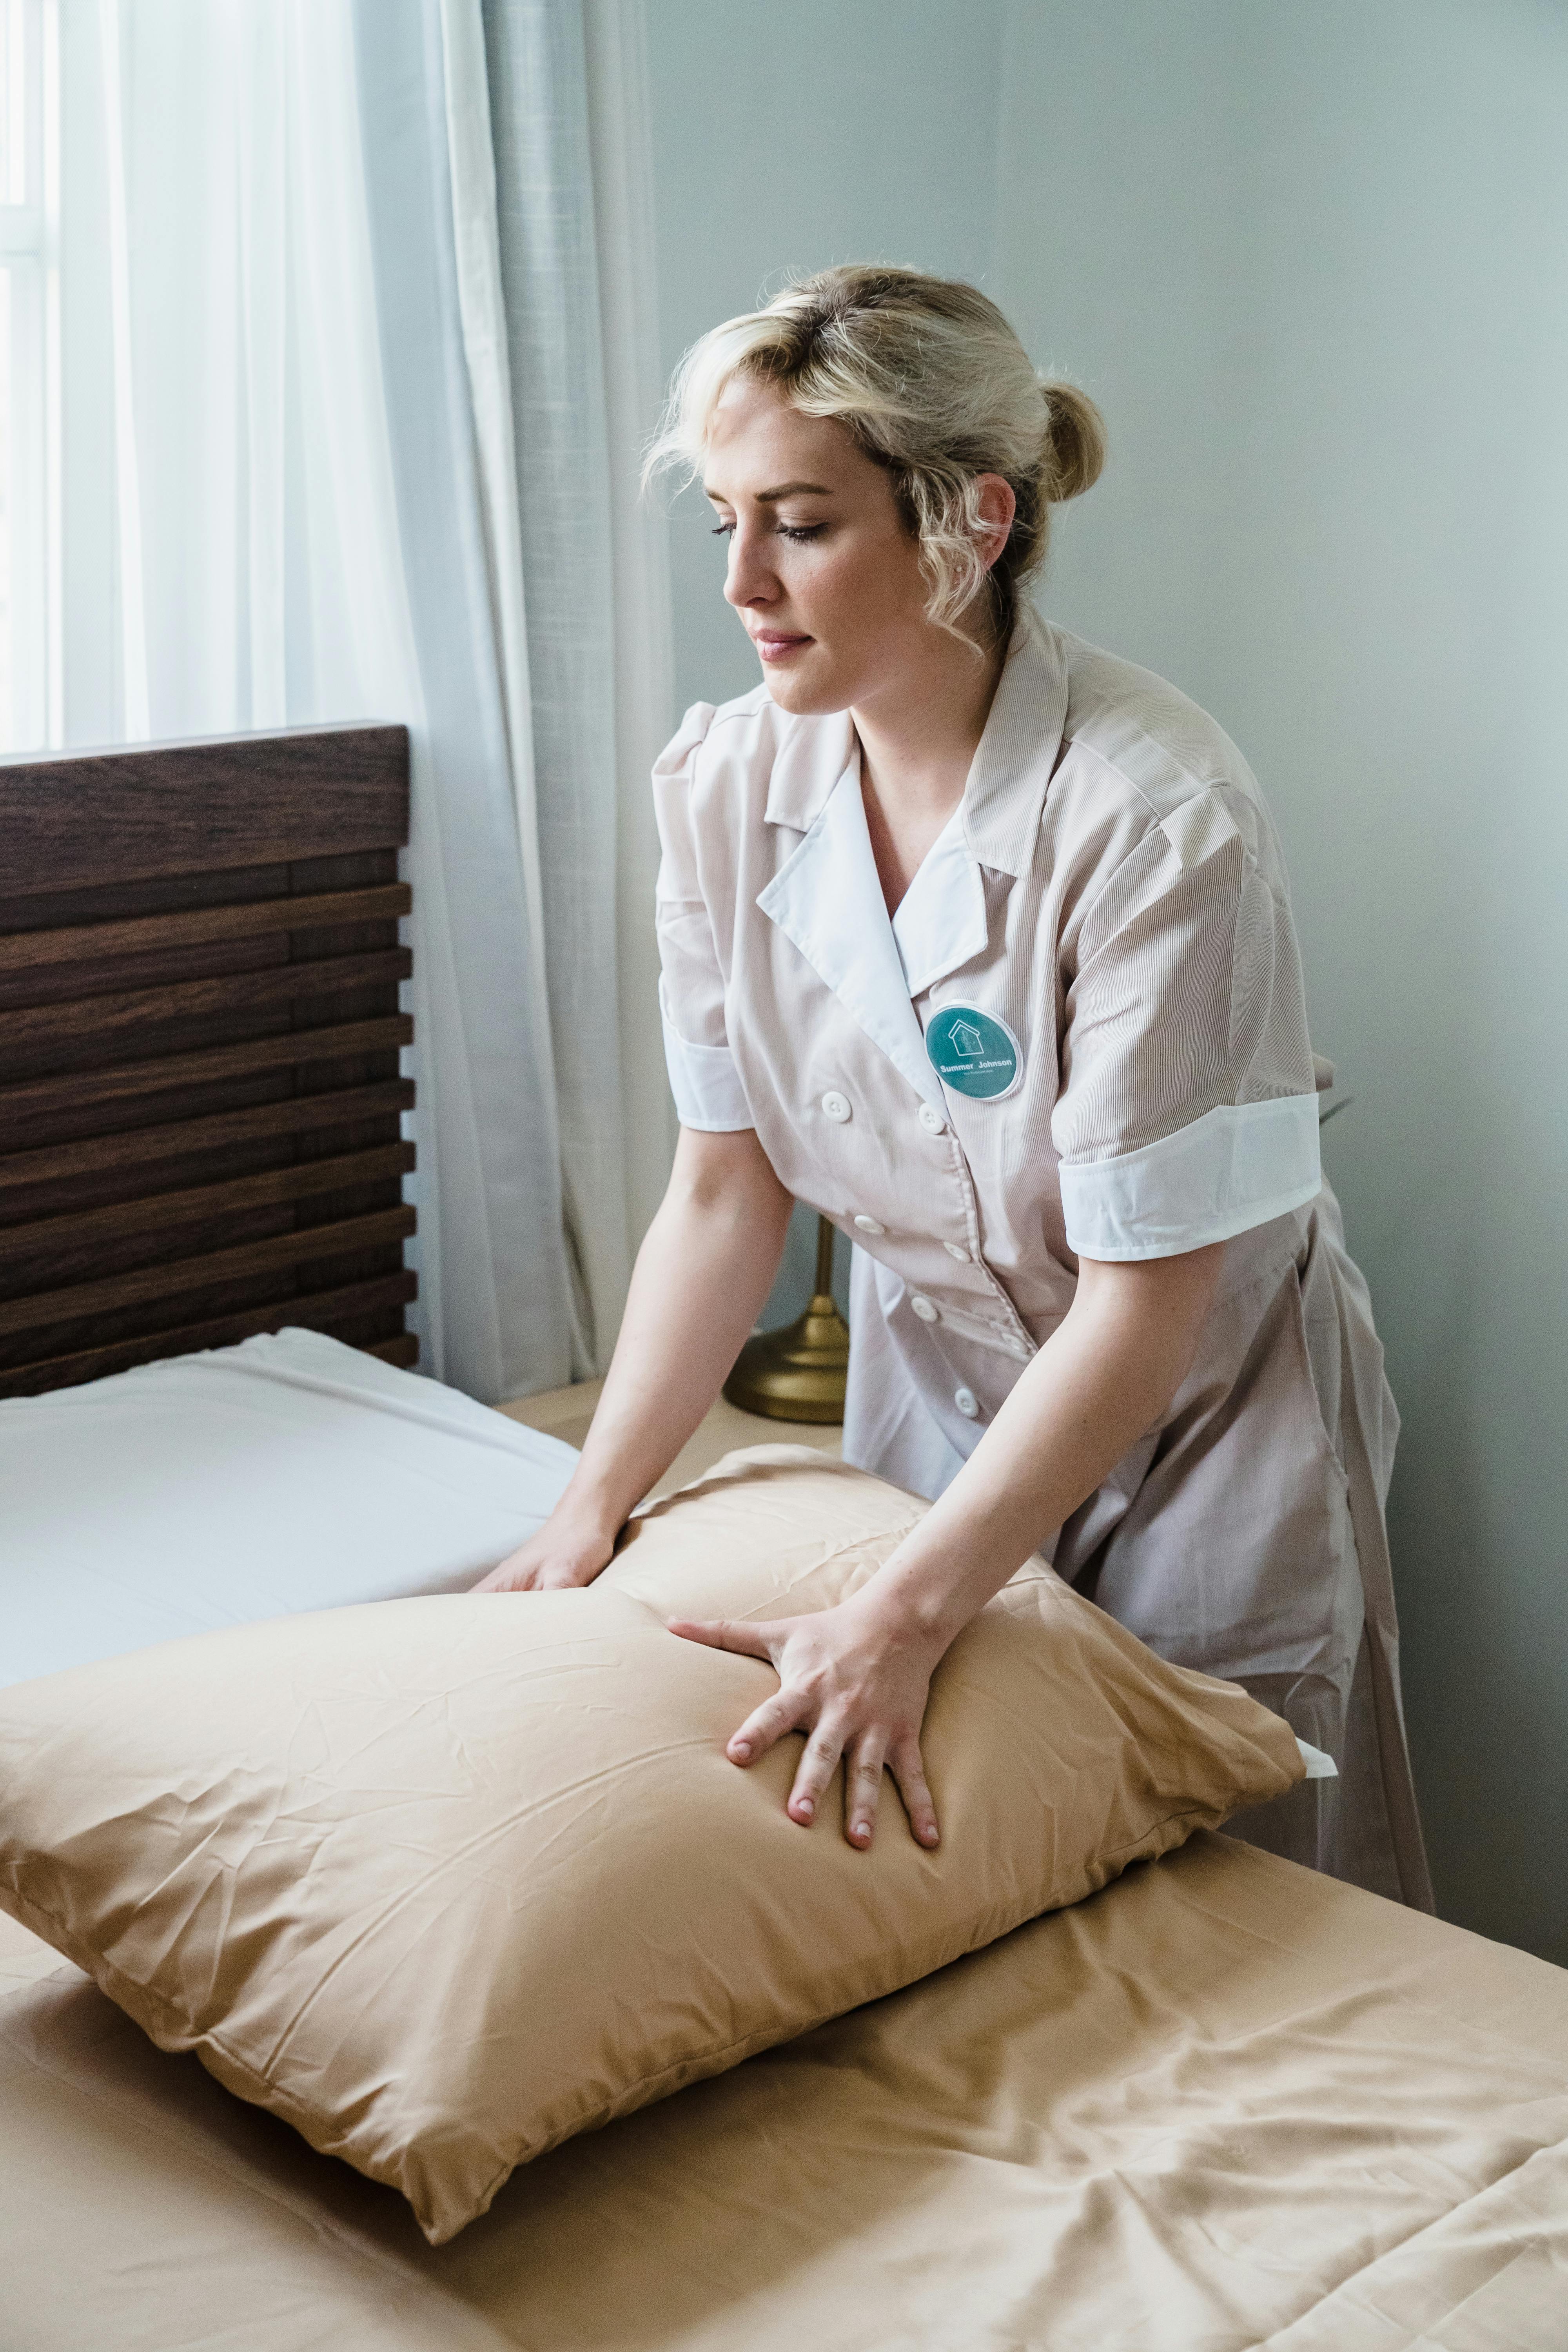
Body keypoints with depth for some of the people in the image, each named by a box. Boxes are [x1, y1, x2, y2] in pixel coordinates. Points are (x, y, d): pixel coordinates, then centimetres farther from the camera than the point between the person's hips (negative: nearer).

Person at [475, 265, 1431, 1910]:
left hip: (1197, 1424, -4)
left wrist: (899, 1621, -32)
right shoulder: (728, 785, -12)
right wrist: (594, 1502, -13)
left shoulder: (1152, 817, -30)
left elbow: (1146, 1302, -27)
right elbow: (724, 1189, -6)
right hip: (931, 1391, 5)